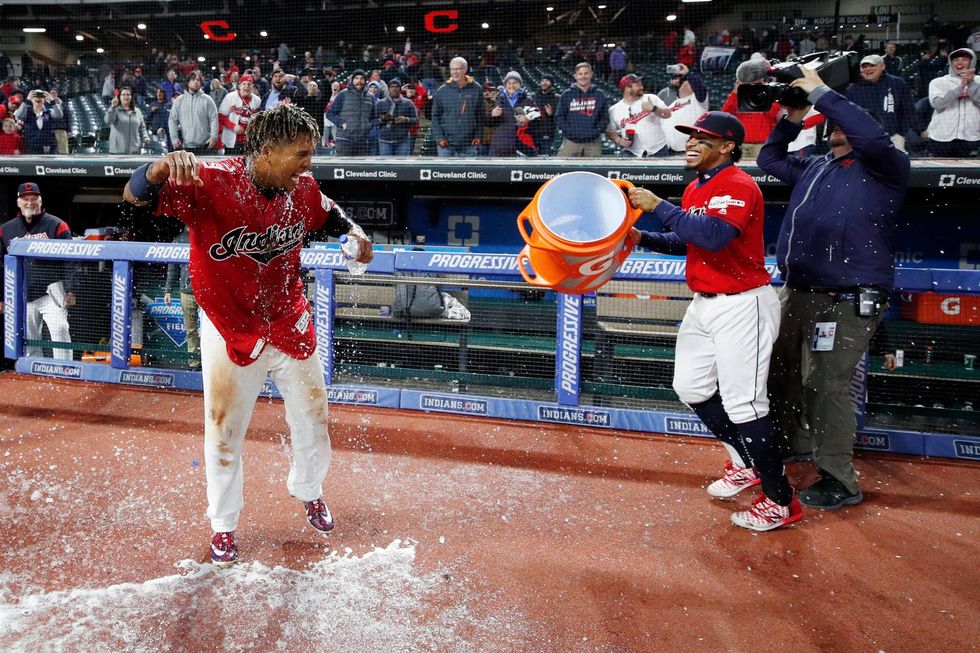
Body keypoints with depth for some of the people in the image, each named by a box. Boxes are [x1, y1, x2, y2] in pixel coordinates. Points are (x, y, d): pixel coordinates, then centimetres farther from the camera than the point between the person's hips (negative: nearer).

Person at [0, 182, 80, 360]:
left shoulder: (56, 226, 0)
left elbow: (71, 261, -4)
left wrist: (71, 291, -12)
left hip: (51, 294, -4)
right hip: (21, 299, 4)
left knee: (59, 329, -18)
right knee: (29, 346, 7)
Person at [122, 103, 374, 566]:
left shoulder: (302, 188, -8)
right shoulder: (209, 184, -23)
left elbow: (326, 212, 14)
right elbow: (134, 195, -30)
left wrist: (351, 231, -6)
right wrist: (163, 166, -51)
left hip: (291, 327, 4)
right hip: (230, 333, -4)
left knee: (313, 420, 17)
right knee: (224, 435, 8)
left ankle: (307, 491, 47)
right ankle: (223, 526, 32)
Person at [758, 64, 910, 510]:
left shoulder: (885, 169, -2)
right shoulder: (814, 167, 17)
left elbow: (874, 137, -24)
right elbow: (769, 159, 31)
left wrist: (821, 93, -18)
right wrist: (791, 119, 16)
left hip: (847, 299, -8)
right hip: (796, 290, 8)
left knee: (827, 384, -8)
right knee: (779, 371, 17)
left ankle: (839, 480, 4)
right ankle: (791, 442, 39)